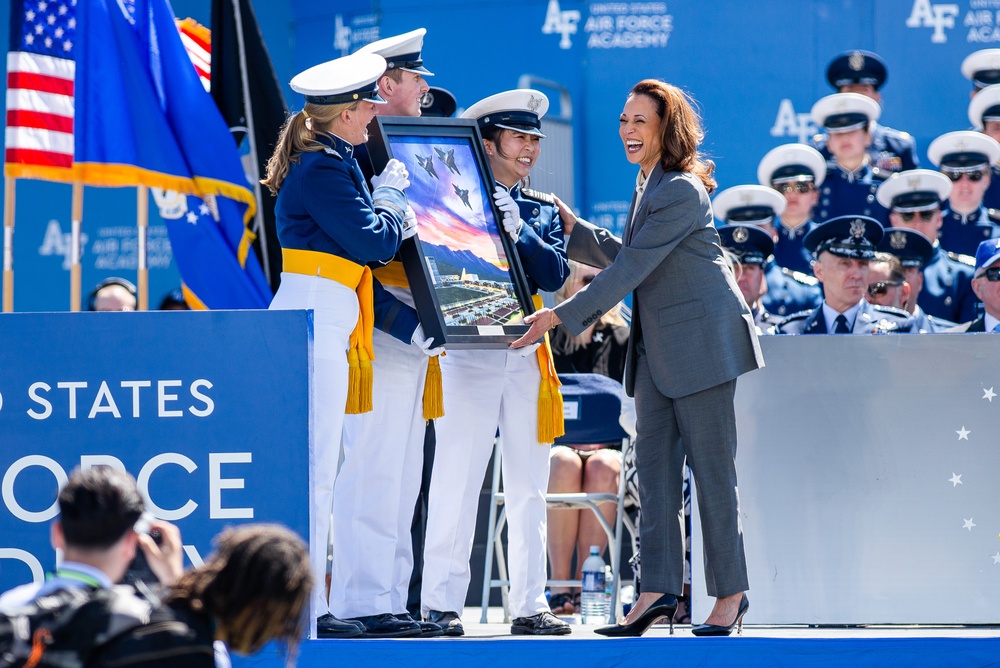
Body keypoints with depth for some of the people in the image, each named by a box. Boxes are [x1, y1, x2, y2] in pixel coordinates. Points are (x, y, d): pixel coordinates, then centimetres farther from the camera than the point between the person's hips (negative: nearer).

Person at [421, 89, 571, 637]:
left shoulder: (543, 209, 15)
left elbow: (555, 275, 1)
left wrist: (519, 232, -12)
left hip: (527, 354, 5)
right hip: (469, 349, -5)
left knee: (529, 486, 5)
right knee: (457, 480, -8)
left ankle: (529, 605, 8)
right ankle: (441, 604, -6)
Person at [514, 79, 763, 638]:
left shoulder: (681, 192, -16)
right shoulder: (650, 184, 14)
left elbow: (631, 269, -20)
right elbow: (624, 257, 25)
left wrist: (562, 316, -19)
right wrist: (569, 227, 18)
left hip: (701, 339, -10)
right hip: (658, 345, 10)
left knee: (711, 467, -4)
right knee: (654, 466, 2)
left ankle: (731, 593, 2)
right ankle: (659, 589, 1)